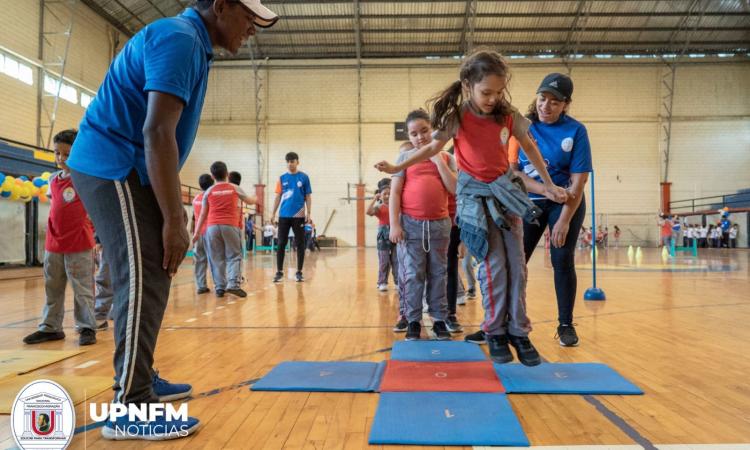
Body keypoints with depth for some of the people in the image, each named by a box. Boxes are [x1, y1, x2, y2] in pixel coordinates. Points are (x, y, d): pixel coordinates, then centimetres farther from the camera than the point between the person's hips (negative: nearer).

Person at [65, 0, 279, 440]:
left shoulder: (189, 42, 17)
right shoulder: (179, 39, -15)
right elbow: (157, 132, -26)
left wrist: (174, 206, 19)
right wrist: (174, 221, -26)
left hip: (122, 167, 10)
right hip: (114, 166, -10)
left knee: (150, 278, 13)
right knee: (144, 282, -12)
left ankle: (140, 379, 25)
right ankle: (130, 410, -3)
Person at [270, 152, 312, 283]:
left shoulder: (304, 177, 2)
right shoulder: (282, 178, 8)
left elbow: (308, 197, 3)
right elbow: (278, 197, 9)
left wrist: (308, 213, -5)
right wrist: (273, 213, 3)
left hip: (299, 216, -2)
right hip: (284, 215, 2)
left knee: (300, 244, 4)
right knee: (281, 244, 4)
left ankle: (299, 272, 13)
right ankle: (279, 272, 13)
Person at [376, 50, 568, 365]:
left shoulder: (509, 116, -7)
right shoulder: (457, 117, -13)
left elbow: (529, 147, 9)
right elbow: (433, 147, 0)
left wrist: (548, 184, 13)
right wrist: (398, 167, -6)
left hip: (505, 190, 3)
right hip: (474, 194, -3)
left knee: (517, 265, 1)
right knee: (494, 266, -9)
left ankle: (518, 331, 13)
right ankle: (495, 332, 7)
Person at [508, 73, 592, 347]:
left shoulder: (575, 131, -10)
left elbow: (579, 180, -12)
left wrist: (564, 221, -17)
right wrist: (547, 190, -21)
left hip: (567, 203, -1)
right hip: (529, 202, 1)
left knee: (562, 261, -2)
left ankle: (566, 324, 12)